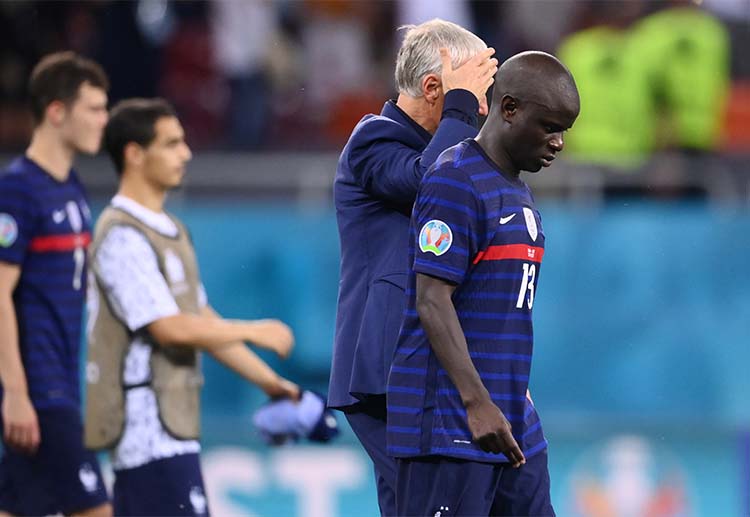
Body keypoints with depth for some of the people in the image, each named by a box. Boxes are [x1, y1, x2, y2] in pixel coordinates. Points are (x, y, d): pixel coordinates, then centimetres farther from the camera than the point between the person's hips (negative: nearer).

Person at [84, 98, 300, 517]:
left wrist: (270, 382, 15)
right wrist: (256, 332, -10)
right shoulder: (123, 236, -14)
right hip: (150, 430, -9)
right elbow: (169, 328, -20)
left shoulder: (171, 231, 17)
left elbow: (203, 322, 20)